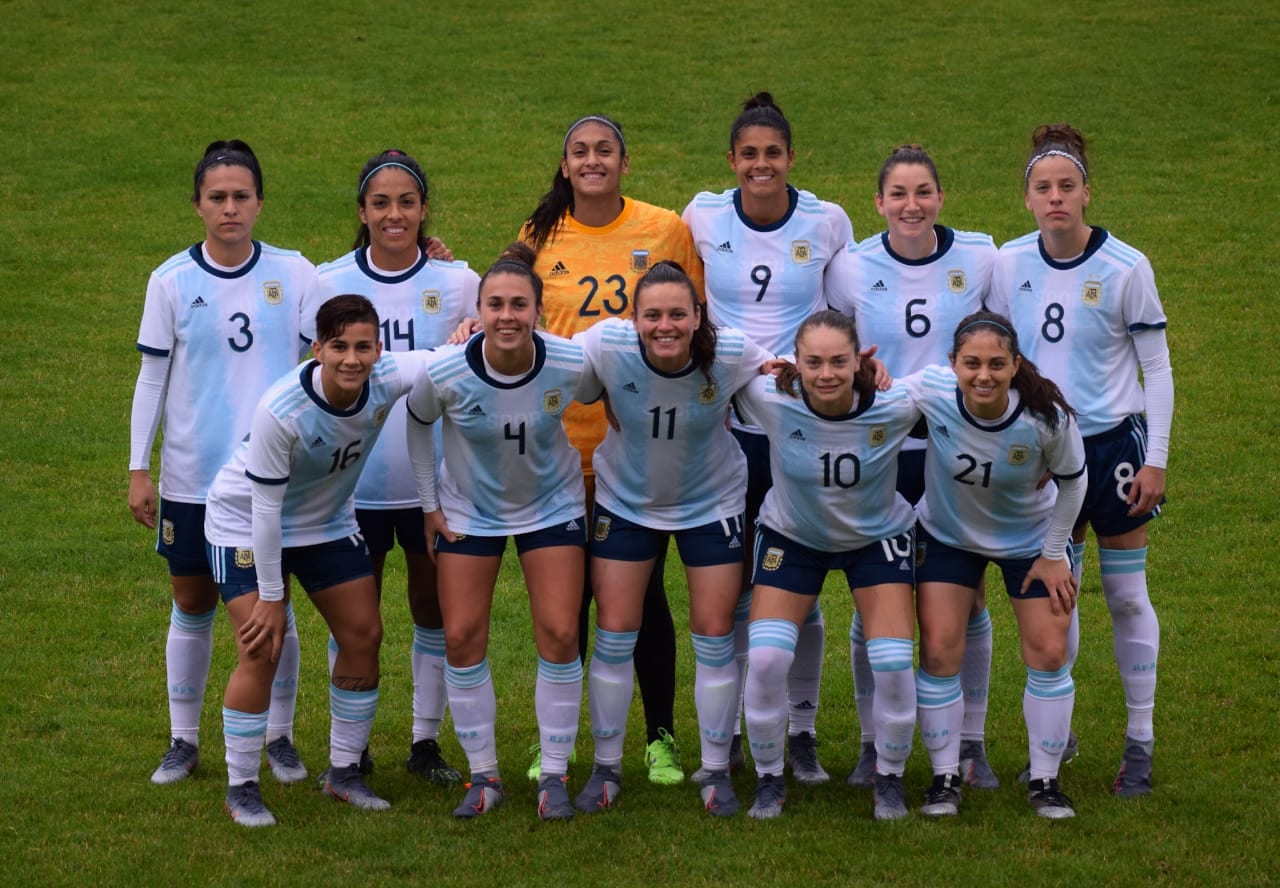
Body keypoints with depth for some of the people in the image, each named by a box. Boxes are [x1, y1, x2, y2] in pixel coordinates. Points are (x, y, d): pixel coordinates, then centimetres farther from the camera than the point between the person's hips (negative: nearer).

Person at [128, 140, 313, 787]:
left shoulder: (295, 274, -2)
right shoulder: (172, 282, -3)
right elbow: (152, 377, 3)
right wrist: (138, 470, 2)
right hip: (192, 477, 0)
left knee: (272, 605, 5)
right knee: (192, 605, 9)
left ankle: (280, 737, 19)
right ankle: (183, 740, 22)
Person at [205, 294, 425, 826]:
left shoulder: (388, 379, -23)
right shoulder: (281, 412, -36)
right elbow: (265, 509, -26)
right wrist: (270, 598, -21)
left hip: (328, 522, 6)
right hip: (246, 525, -6)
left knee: (364, 637, 5)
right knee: (261, 651, -13)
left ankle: (344, 772, 21)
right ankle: (241, 788, 1)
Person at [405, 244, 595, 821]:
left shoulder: (572, 365, -26)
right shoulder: (444, 373, -26)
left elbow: (603, 397, -1)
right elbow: (418, 425, -3)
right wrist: (430, 504, 1)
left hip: (553, 506, 0)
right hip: (469, 509, 0)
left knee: (559, 634, -6)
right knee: (462, 639, -2)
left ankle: (554, 775, 8)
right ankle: (483, 776, 14)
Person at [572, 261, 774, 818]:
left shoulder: (731, 355, -25)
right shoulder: (608, 346, -26)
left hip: (712, 502, 0)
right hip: (625, 501, 0)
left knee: (714, 637, 2)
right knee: (614, 636, 2)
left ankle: (716, 772, 17)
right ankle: (606, 767, 19)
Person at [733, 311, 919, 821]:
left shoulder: (895, 408, -29)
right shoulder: (773, 403, -29)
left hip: (878, 537, 0)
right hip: (791, 536, 0)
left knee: (894, 663, -13)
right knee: (765, 658, -15)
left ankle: (890, 779, 12)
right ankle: (768, 779, 8)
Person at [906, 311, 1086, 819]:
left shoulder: (1047, 417, -32)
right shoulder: (931, 392, -32)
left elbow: (1071, 481, -12)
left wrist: (1054, 553, -6)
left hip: (1029, 539, 0)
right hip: (948, 535, 0)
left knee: (1049, 652, -2)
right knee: (939, 650, -5)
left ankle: (1044, 781, 15)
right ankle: (945, 777, 11)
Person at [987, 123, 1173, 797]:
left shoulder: (1125, 267, -11)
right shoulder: (1009, 264, -3)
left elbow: (1156, 367, -5)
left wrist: (1156, 460, -8)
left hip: (1113, 440, -3)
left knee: (1127, 595, 3)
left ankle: (1140, 742, 13)